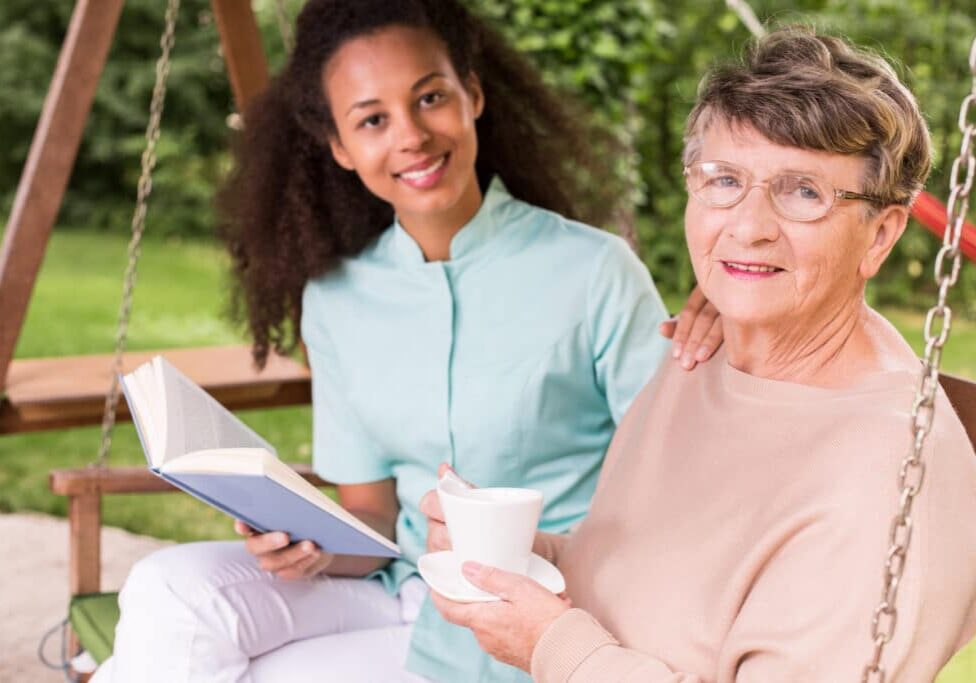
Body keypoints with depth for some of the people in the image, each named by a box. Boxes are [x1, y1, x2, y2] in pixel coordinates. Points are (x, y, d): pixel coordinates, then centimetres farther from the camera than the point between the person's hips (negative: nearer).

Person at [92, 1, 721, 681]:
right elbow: (373, 509, 7)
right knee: (171, 593, -20)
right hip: (402, 589, 4)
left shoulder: (592, 271, -12)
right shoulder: (335, 299, 3)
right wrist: (318, 546, -16)